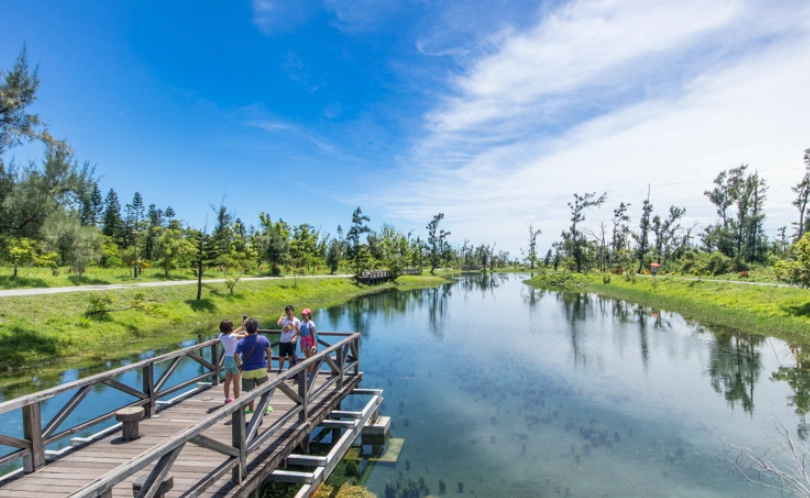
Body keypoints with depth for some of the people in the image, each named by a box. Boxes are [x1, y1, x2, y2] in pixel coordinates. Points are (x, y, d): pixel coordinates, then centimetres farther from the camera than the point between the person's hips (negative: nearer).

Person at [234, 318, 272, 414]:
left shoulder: (242, 341, -13)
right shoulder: (263, 339, -9)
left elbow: (236, 356, -19)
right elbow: (269, 352, -2)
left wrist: (239, 366, -3)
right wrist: (268, 363, 13)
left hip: (247, 370, -1)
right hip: (261, 369, 1)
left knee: (250, 391, 14)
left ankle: (251, 409, 28)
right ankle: (266, 407, 27)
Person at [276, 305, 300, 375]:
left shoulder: (296, 321, -5)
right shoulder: (284, 319, -4)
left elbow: (298, 332, -2)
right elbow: (278, 324, -25)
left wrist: (295, 338, -19)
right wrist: (282, 314, -16)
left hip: (291, 341, -1)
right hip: (283, 341, 1)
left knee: (291, 357, 9)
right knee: (282, 357, 9)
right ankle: (280, 371, 23)